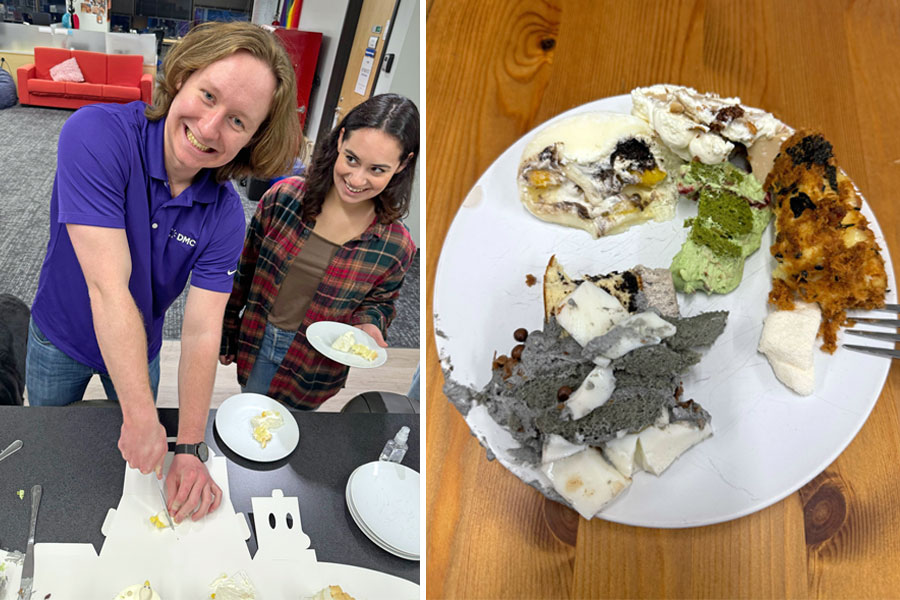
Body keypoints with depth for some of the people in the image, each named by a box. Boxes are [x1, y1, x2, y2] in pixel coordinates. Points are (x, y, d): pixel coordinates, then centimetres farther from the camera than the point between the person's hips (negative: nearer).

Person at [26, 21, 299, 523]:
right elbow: (108, 288, -40)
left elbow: (202, 334, -24)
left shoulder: (226, 214, -24)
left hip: (142, 347, 2)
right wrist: (142, 419, -41)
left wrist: (190, 449, -31)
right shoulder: (99, 135, -35)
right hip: (60, 337, -1)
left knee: (139, 446, 24)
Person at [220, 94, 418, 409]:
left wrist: (368, 325, -21)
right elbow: (244, 273, -1)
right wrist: (225, 335, 8)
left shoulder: (396, 246, -18)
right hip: (254, 344, 2)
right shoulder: (283, 196, -14)